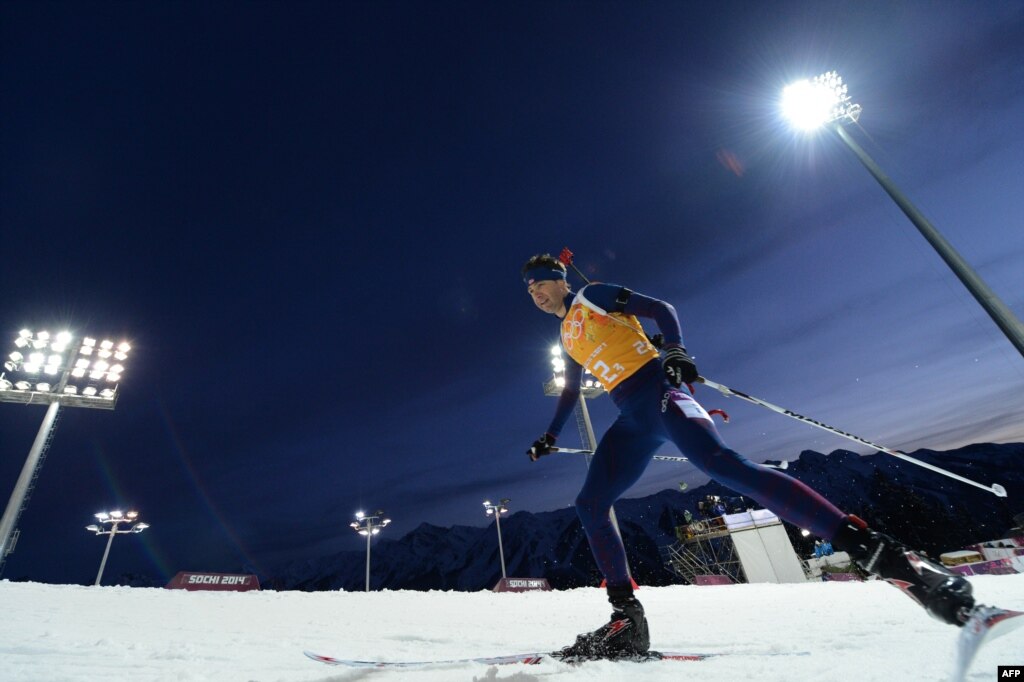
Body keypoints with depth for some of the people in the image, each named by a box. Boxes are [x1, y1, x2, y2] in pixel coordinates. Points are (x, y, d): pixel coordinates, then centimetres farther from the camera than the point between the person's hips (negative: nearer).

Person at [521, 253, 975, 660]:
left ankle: (878, 552, -28)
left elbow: (661, 309, -1)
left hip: (655, 390, -7)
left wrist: (675, 350, -19)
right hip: (632, 419, 8)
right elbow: (570, 393, 36)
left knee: (719, 462, -30)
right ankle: (627, 616, 1)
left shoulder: (591, 297, 7)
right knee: (590, 504, -3)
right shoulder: (567, 337, 27)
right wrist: (550, 437, 38)